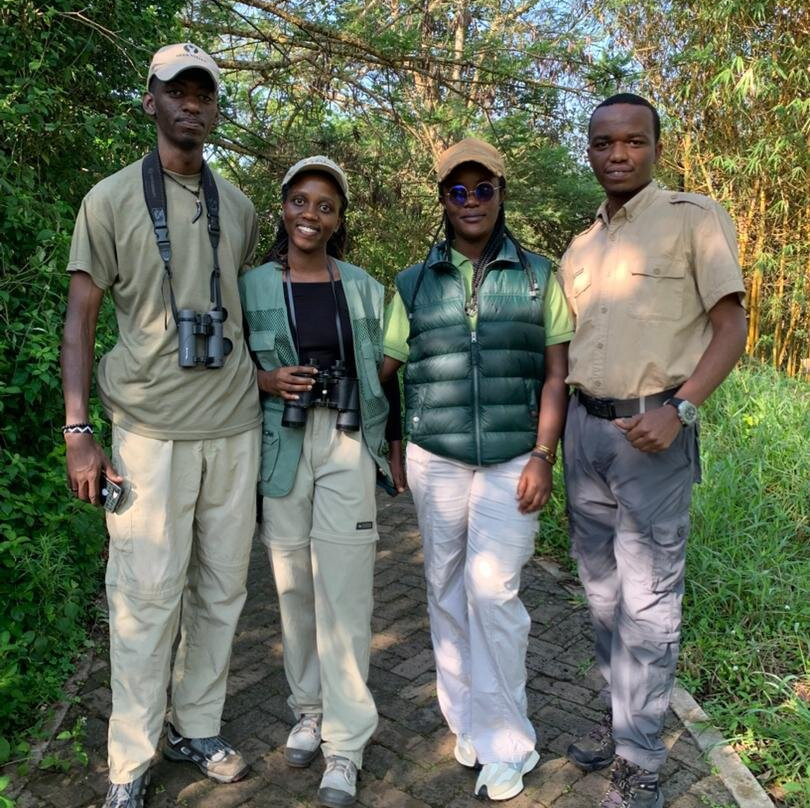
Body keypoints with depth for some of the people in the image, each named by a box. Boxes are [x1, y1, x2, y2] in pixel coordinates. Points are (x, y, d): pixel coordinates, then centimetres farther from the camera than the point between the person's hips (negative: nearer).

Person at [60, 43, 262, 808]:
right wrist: (77, 432, -7)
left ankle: (196, 728, 27)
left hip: (235, 428, 4)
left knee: (221, 589, 10)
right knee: (147, 598, 0)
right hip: (151, 430, -4)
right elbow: (79, 321, 0)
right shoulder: (111, 199, 1)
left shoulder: (238, 206, 12)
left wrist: (261, 378, 10)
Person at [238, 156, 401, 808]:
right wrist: (264, 381, -9)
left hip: (347, 443, 0)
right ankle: (309, 708, 28)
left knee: (343, 591, -4)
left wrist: (394, 444, 7)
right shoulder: (252, 286, 6)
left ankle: (346, 743, 8)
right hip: (280, 444, 1)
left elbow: (381, 370, 11)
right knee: (293, 584, 7)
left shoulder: (364, 288, 8)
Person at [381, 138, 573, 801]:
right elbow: (379, 365, 10)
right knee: (448, 590, 9)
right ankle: (467, 718, 28)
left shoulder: (538, 276, 6)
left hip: (514, 460, -2)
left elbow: (556, 373, 2)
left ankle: (504, 746, 8)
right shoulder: (415, 285, 9)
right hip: (436, 460, 2)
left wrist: (543, 456, -6)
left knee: (493, 589, -9)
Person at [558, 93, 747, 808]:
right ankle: (622, 716, 33)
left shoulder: (695, 218, -2)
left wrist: (678, 408, -18)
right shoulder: (580, 247, 14)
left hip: (653, 431, -6)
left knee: (647, 599, -1)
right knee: (600, 585, 15)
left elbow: (731, 327, -6)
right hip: (584, 426, 6)